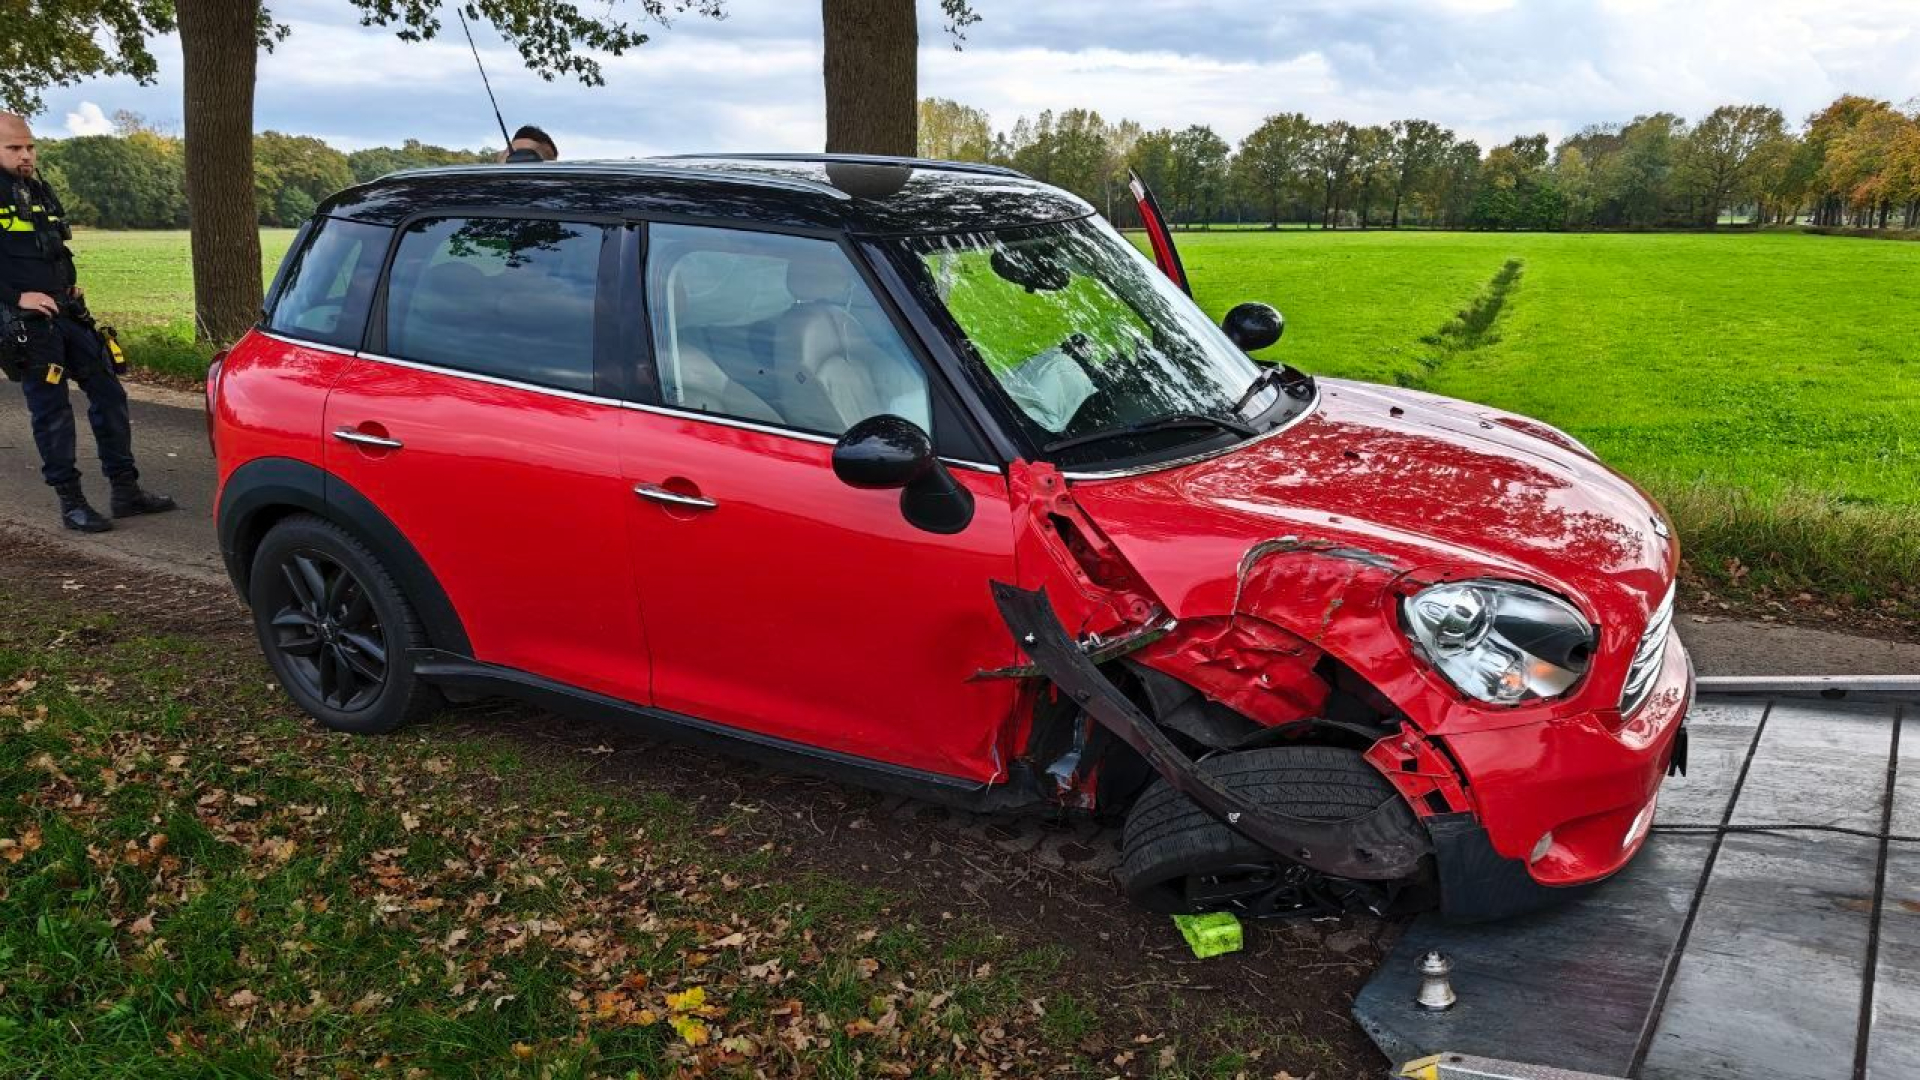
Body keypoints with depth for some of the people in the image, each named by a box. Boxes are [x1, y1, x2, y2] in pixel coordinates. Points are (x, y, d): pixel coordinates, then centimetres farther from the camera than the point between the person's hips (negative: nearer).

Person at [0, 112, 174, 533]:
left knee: (108, 392, 7)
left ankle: (125, 490, 15)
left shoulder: (41, 191, 15)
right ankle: (70, 503, 6)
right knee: (51, 410, -2)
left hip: (67, 313, 7)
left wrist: (69, 286, 13)